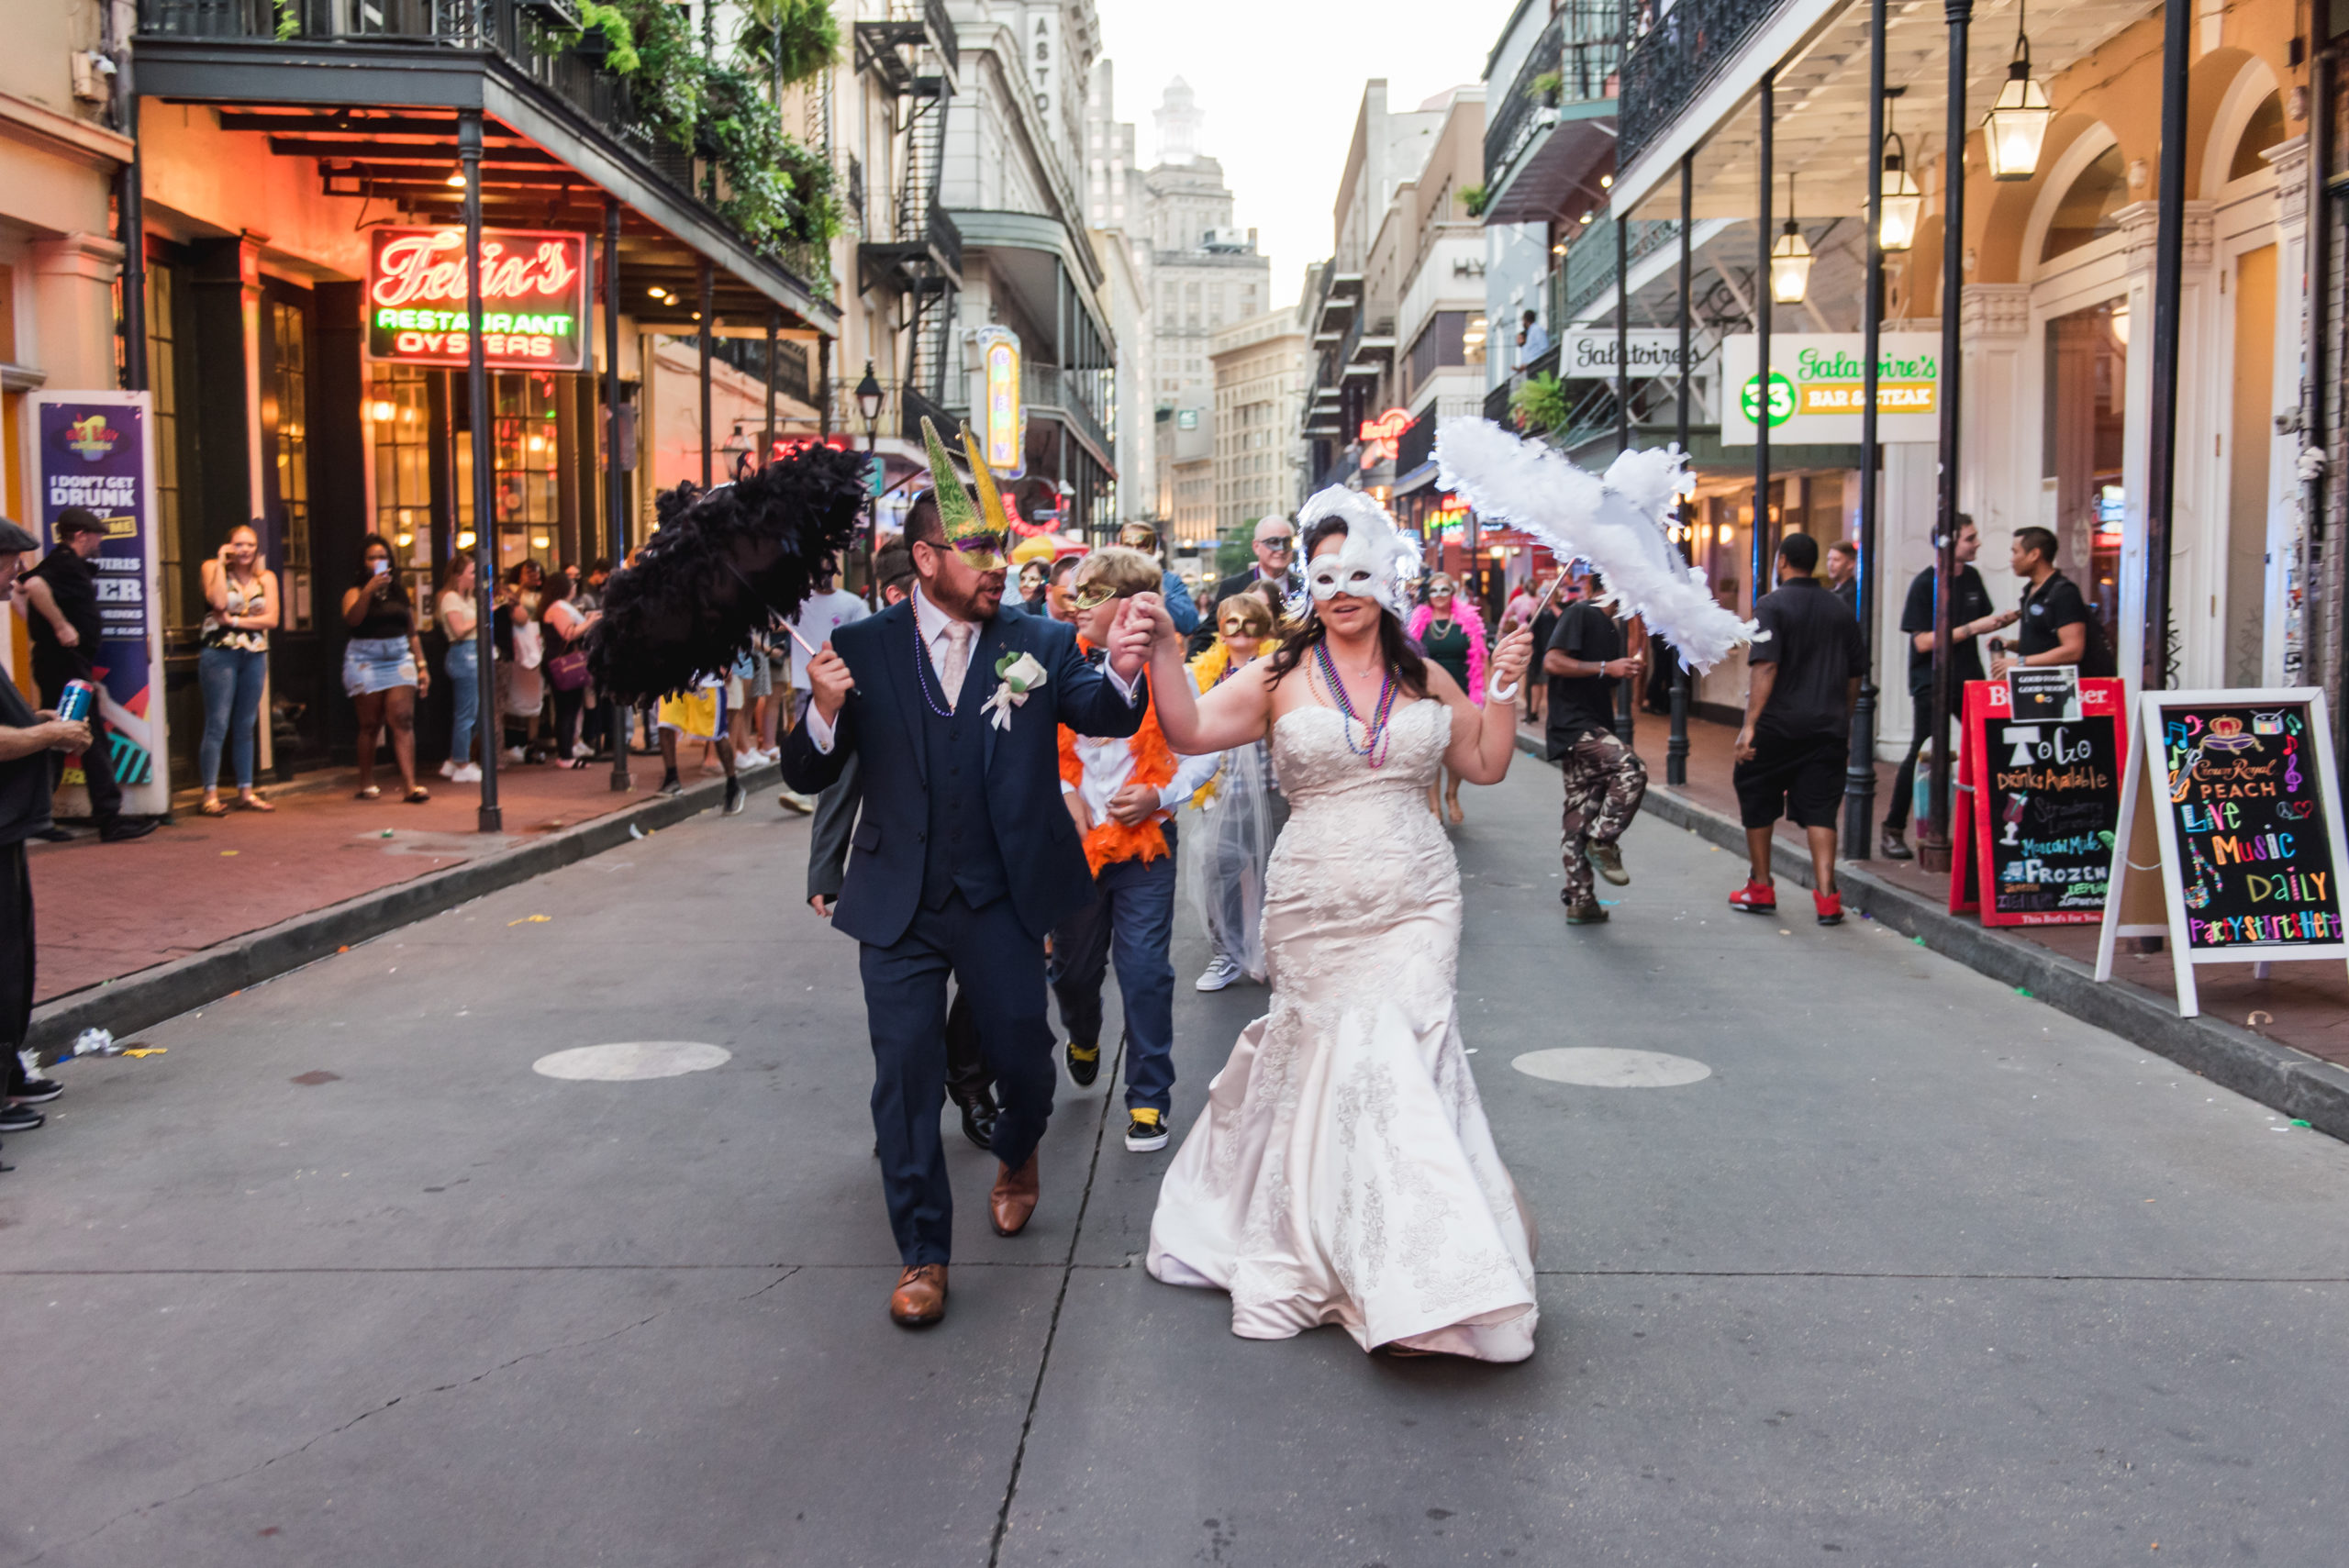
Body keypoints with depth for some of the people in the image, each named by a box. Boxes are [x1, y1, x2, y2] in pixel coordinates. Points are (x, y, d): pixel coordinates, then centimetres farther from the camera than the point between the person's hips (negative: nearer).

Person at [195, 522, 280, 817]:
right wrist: (222, 561, -9)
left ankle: (246, 792, 14)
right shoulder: (213, 569, 2)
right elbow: (219, 601, -17)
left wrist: (234, 621, -9)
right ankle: (210, 795, -7)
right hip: (219, 654, -4)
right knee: (217, 726, -8)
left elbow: (271, 618, 0)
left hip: (254, 656, 4)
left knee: (245, 727, 8)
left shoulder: (266, 578, 11)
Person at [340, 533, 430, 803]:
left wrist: (422, 665, 14)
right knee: (370, 724, 2)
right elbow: (351, 619, -17)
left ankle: (410, 785, -17)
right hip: (366, 660, -2)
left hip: (399, 658, 2)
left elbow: (412, 633, 18)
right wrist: (368, 591, -25)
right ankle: (366, 784, 15)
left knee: (403, 719, -11)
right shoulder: (356, 591, 3)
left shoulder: (400, 591, 14)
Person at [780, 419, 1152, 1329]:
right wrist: (824, 709, -25)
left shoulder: (1038, 645, -1)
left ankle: (1017, 1157, 46)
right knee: (906, 1076, 4)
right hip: (900, 908, 0)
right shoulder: (863, 649, -2)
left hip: (1004, 901, 0)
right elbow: (810, 776, -3)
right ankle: (922, 1255, 19)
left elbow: (1103, 718, -12)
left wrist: (1122, 673, -34)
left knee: (1021, 1055, 10)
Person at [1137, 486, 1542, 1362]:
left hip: (1415, 906, 1)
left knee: (1395, 1060, -4)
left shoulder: (1424, 680, 9)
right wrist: (1164, 650, -24)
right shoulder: (1282, 679, 0)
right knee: (1331, 1063, 2)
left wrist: (1505, 687, 4)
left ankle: (1409, 1274, 8)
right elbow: (1189, 732, -11)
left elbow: (1486, 767, 15)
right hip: (1317, 912, -1)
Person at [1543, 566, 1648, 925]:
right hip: (1574, 724, -10)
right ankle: (1603, 842, -16)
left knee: (1580, 816, 9)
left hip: (1593, 727, 10)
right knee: (1631, 769, -29)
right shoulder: (1580, 614, -8)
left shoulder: (1610, 625, 22)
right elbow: (1552, 662, -20)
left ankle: (1580, 900, 11)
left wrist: (1628, 668, 12)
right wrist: (1607, 667, -20)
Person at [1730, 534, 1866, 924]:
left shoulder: (1771, 605, -7)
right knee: (1820, 810, 3)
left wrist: (1750, 724, -19)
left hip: (1778, 725, -4)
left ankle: (1760, 889, 19)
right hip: (1828, 727, 4)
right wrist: (1842, 722, 26)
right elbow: (1854, 675, 15)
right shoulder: (1840, 610, 11)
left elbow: (1765, 667, -17)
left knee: (1758, 804, 12)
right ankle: (1826, 896, -6)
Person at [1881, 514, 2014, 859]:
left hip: (1968, 679, 6)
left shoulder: (1972, 577, 10)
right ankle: (1892, 832, 1)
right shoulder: (1925, 583, -9)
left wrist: (1998, 621, 0)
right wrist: (1972, 628, -18)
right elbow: (1923, 641, -15)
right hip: (1932, 684, -6)